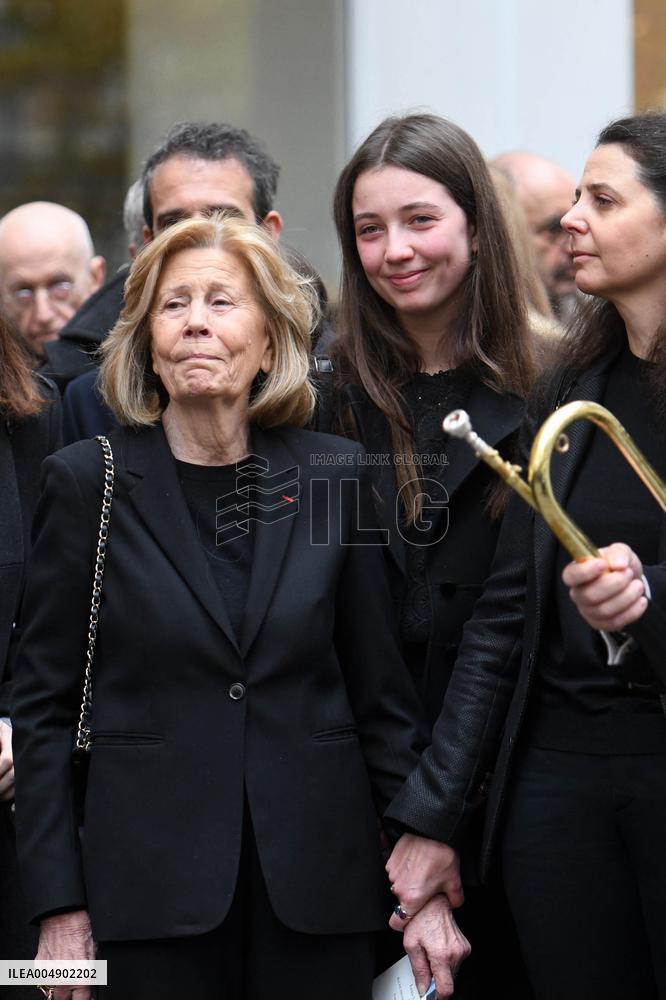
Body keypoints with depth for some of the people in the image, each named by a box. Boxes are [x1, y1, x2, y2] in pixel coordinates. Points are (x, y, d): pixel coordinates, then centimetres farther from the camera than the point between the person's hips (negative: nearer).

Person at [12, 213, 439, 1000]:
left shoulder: (333, 474, 5)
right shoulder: (87, 481, 0)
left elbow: (381, 691, 8)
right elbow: (44, 706, 1)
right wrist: (59, 907, -4)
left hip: (318, 880, 2)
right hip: (152, 887, -1)